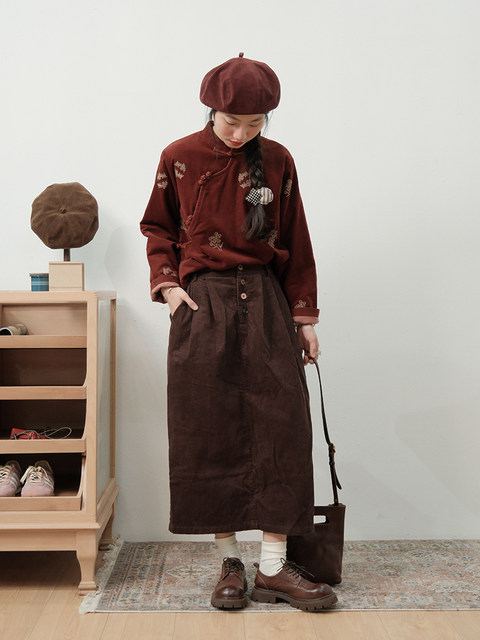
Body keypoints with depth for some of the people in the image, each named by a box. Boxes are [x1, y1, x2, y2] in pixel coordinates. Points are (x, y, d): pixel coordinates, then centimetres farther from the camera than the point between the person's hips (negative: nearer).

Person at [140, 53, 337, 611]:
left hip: (265, 304, 1)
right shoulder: (179, 158, 1)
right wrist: (167, 284, -2)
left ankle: (274, 568, 6)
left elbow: (295, 245, 9)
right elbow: (157, 228, 13)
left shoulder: (278, 162, 5)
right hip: (201, 305, -1)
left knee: (281, 426, -4)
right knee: (210, 433, 1)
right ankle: (229, 563, 15)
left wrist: (304, 317, 7)